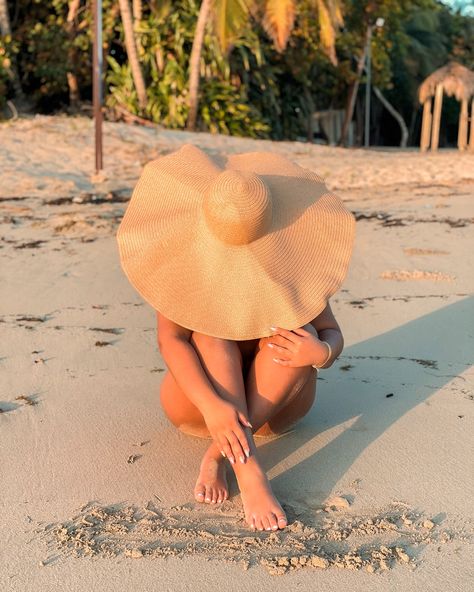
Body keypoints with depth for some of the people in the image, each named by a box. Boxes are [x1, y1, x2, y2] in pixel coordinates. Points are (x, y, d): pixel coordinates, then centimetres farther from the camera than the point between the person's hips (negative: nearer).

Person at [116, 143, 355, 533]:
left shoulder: (290, 257, -15)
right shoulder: (187, 253, -17)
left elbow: (332, 336, -13)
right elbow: (170, 340, -27)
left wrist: (320, 352, -38)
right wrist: (211, 404, -43)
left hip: (274, 403, 1)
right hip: (200, 399, 0)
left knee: (296, 333, -28)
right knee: (209, 326, -29)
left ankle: (219, 456, -31)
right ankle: (249, 470, -40)